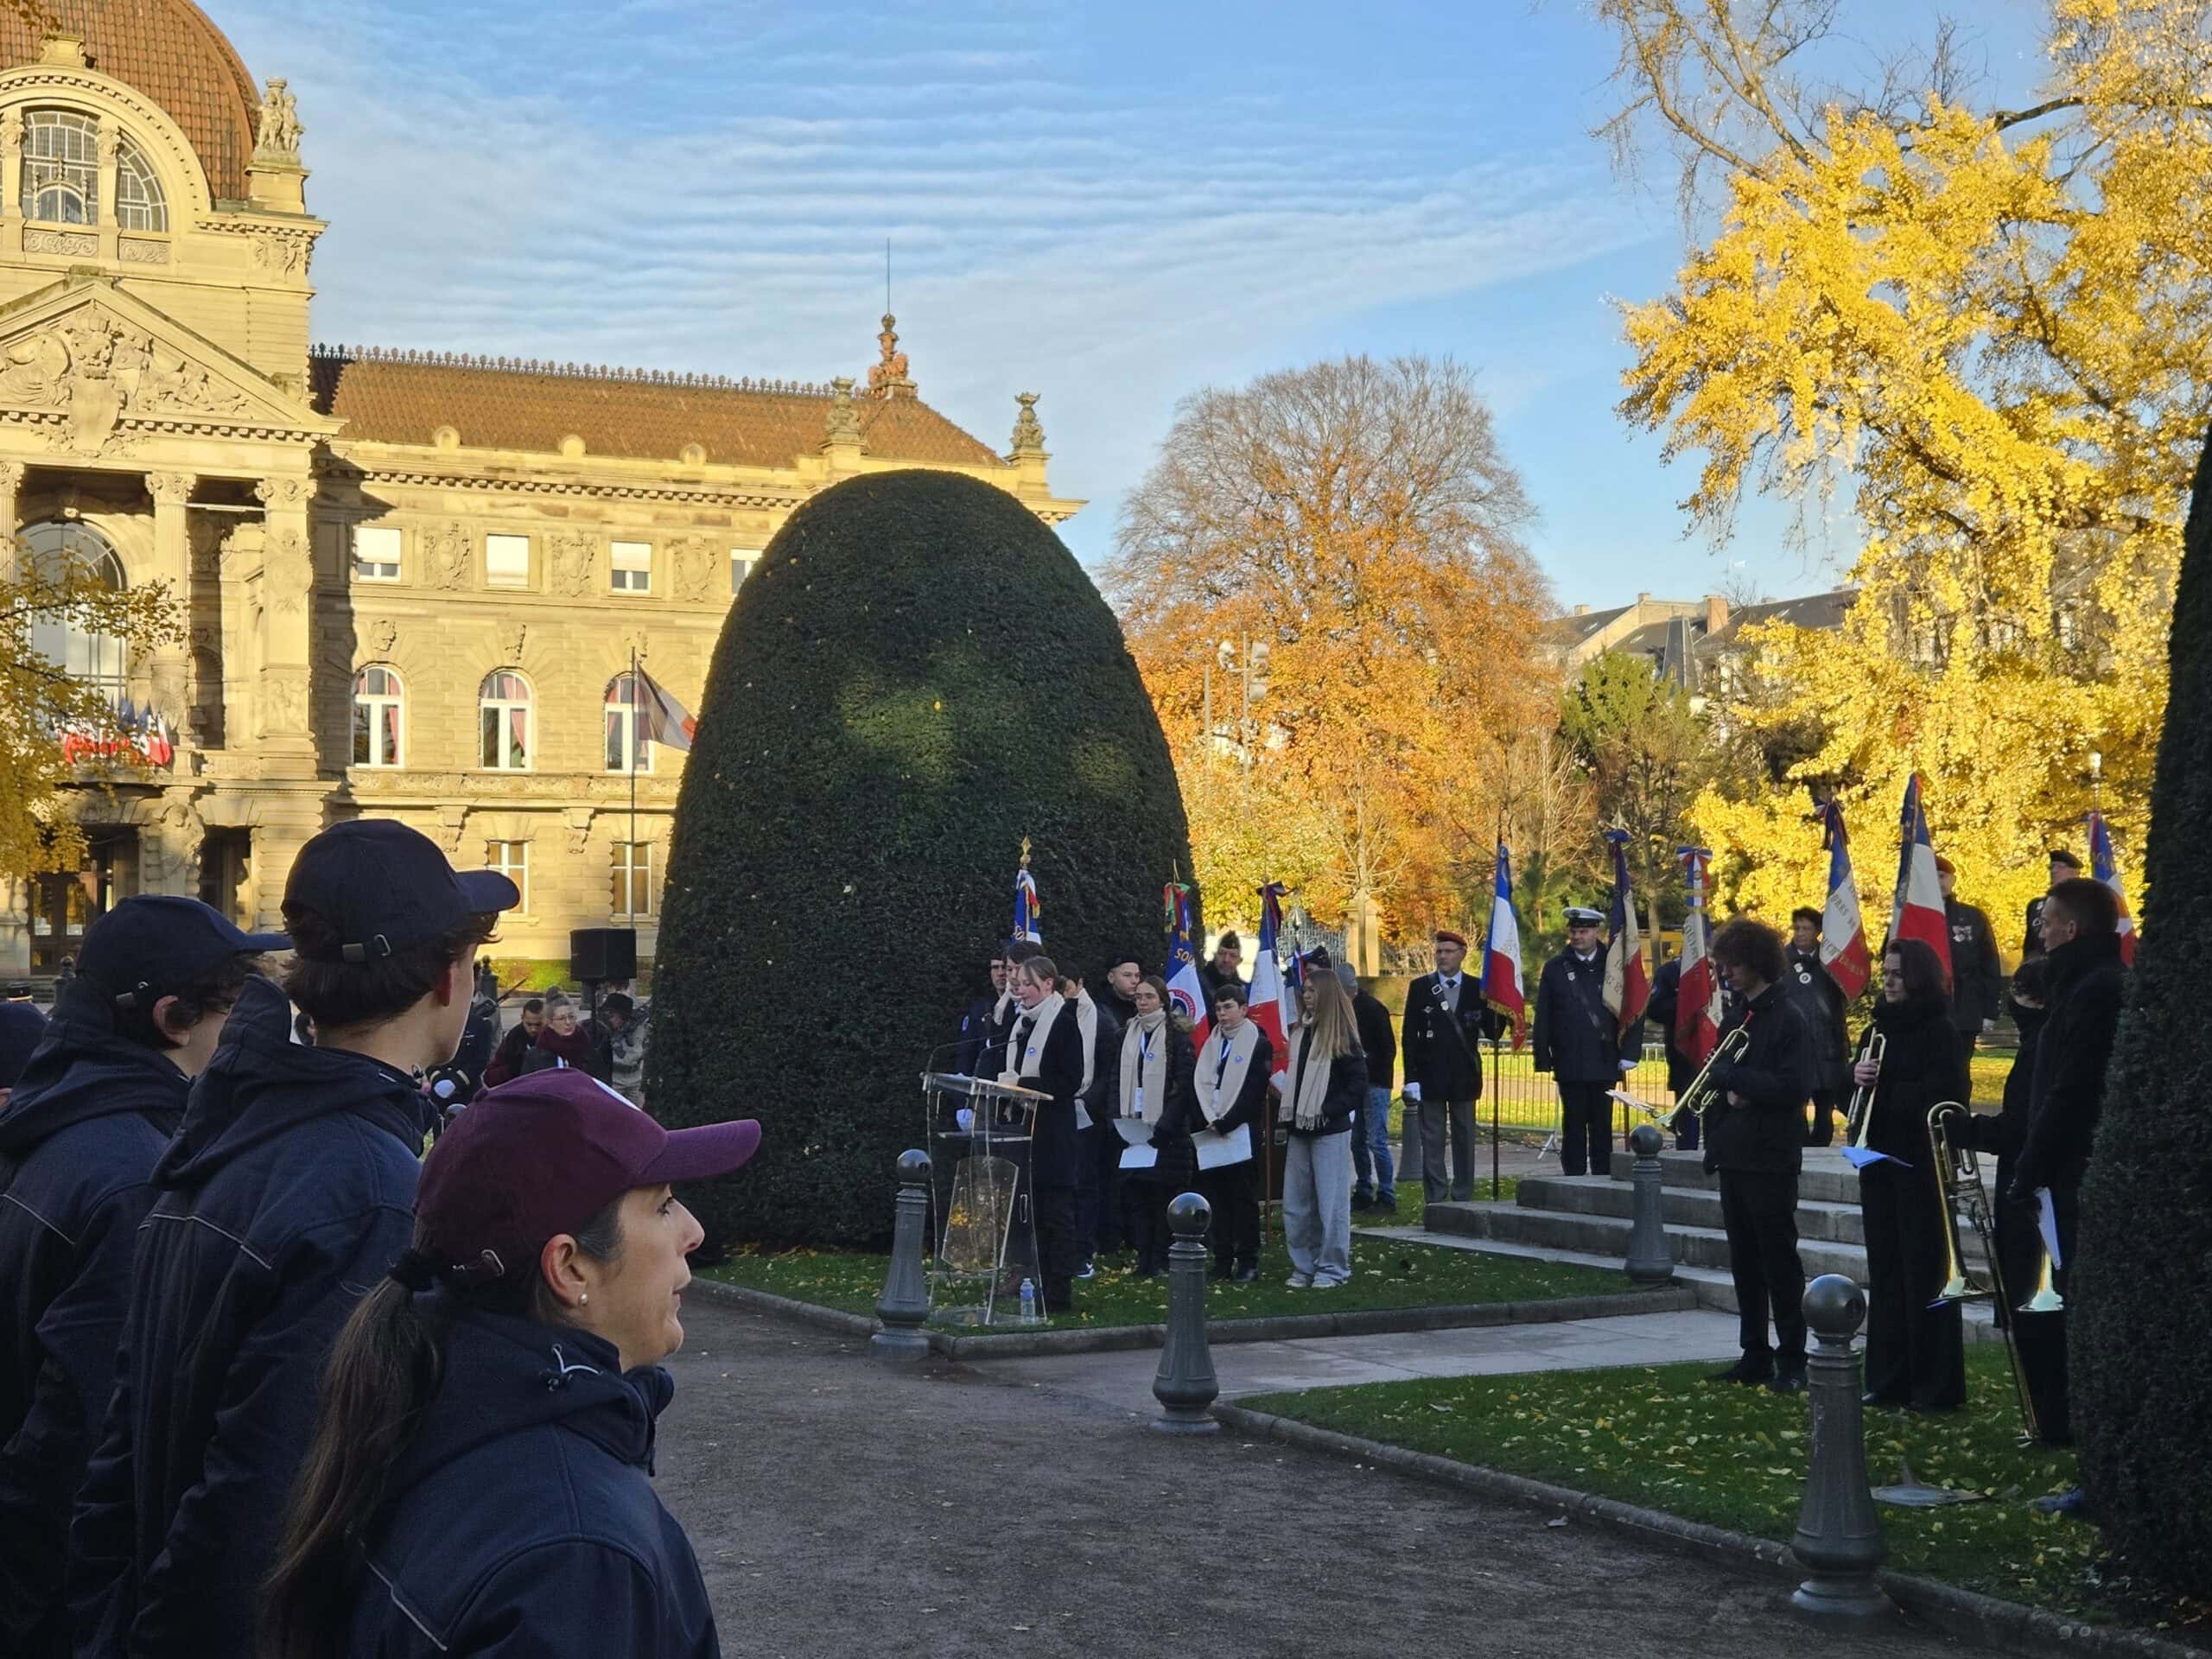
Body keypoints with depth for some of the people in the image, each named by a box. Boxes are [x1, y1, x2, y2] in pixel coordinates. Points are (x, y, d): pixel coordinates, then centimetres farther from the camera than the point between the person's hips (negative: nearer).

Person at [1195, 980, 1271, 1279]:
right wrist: (1211, 1121, -4)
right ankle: (1222, 1259, 10)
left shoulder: (1259, 1044, -5)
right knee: (1216, 1196, 5)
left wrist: (1225, 1124, -14)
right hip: (1212, 1131, 6)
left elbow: (1253, 1093, -11)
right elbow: (1203, 1083, 10)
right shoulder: (1212, 1042, 14)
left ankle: (1248, 1261, 2)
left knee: (1244, 1197, -2)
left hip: (1243, 1132, -6)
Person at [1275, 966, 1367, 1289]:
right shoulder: (1299, 1032, 12)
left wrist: (1329, 1110, -14)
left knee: (1331, 1201, -2)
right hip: (1300, 1129, 7)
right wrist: (1286, 1101, 7)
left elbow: (1358, 1085, -11)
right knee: (1295, 1204, 8)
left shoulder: (1341, 1036, -8)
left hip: (1330, 1131, -7)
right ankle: (1303, 1265, 17)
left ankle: (1332, 1268, 6)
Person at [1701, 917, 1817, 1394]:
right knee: (1744, 1260, 11)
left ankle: (1791, 1360, 5)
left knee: (1778, 1259, -1)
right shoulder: (1738, 1015, 13)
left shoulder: (1788, 1017, -11)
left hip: (1770, 1158, -8)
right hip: (1734, 1156, 8)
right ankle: (1755, 1355, 18)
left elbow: (1795, 1086, -19)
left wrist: (1731, 1075, -15)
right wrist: (1728, 1090, -7)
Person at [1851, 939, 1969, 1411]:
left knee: (1925, 1270, -3)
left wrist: (1882, 1090, -13)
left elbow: (1948, 1092, -19)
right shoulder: (1882, 1027, 14)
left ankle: (1935, 1385, 3)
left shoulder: (1938, 1031, -8)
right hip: (1880, 1160, 7)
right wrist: (1857, 1077, -7)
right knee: (1885, 1270, 9)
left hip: (1921, 1164, -7)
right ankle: (1889, 1378, 16)